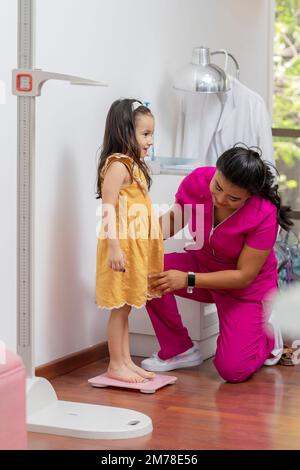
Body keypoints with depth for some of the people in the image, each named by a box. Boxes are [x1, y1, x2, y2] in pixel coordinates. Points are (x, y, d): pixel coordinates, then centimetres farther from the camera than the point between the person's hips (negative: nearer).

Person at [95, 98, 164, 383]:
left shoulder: (133, 166, 15)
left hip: (136, 245, 9)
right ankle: (115, 366, 8)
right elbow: (108, 209, -20)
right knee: (119, 308, -1)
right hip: (122, 246, -9)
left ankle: (126, 362, 22)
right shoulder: (117, 165, -15)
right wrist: (114, 247, -25)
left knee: (125, 307, 14)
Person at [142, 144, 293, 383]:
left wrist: (188, 280, -35)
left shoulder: (264, 216, -32)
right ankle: (178, 350, -6)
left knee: (232, 371, -17)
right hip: (202, 264, 5)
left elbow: (244, 276, -27)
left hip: (247, 288, -4)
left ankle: (268, 338, 19)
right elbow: (174, 218, -2)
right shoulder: (198, 180, -21)